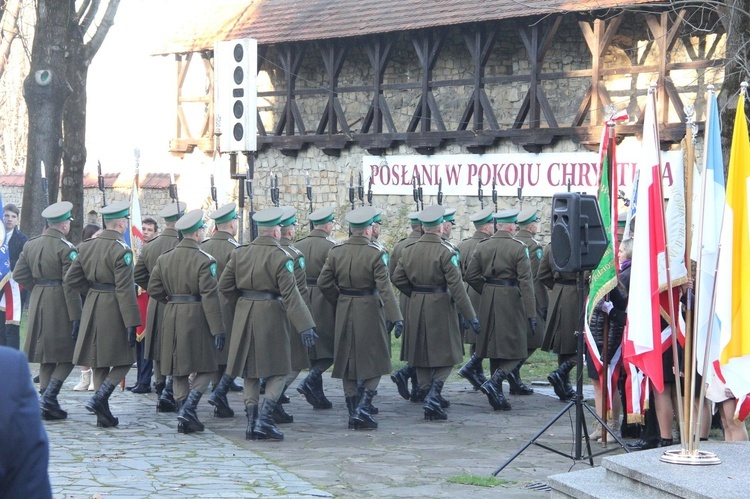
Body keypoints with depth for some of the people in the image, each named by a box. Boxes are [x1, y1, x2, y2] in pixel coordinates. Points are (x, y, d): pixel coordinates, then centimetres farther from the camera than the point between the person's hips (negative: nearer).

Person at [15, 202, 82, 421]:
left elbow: (19, 274, 10)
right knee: (67, 356, 2)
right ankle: (49, 397, -12)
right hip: (60, 305, -7)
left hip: (37, 304, 7)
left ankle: (47, 406, 14)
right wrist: (75, 316, -15)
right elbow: (70, 285, -16)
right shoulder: (66, 248, -13)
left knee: (46, 357, 12)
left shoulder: (31, 245, 7)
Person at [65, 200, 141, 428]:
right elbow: (125, 290, -18)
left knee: (99, 363, 11)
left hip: (92, 307, 7)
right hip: (113, 309, -7)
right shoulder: (121, 250, -15)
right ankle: (99, 399, -14)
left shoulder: (87, 246, 6)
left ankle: (103, 414, 13)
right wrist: (131, 323, -18)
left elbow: (70, 278, 8)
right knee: (124, 360, 3)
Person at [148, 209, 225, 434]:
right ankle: (188, 409, -11)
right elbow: (210, 297, -15)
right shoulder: (204, 260, -11)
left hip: (172, 317, 6)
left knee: (179, 370, 11)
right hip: (196, 317, -6)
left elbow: (153, 290, 6)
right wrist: (217, 329, -14)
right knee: (205, 368, 3)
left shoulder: (164, 258, 6)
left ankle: (185, 418, 13)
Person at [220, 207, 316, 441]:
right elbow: (290, 294, -16)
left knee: (250, 372, 12)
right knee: (278, 371, 3)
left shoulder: (240, 253, 4)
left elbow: (225, 285, 8)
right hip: (271, 315, -5)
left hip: (245, 315, 5)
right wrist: (305, 326, -17)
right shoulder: (280, 257, -11)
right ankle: (264, 419, -10)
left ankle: (252, 422, 10)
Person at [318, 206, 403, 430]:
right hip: (369, 310, -4)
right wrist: (395, 317, -19)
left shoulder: (336, 252, 0)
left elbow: (323, 283, 2)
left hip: (344, 311, 4)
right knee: (375, 361, 6)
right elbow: (385, 288, -18)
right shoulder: (375, 254, -12)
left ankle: (353, 414, 14)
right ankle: (363, 409, -7)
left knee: (347, 362, 11)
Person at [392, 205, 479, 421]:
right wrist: (470, 316, -15)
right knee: (446, 354, 3)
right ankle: (432, 398, -13)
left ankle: (431, 397, 23)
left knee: (421, 354, 14)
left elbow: (397, 278, 4)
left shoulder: (409, 250, 3)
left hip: (416, 306, 5)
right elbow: (456, 286, -17)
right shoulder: (446, 251, -14)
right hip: (440, 305, -5)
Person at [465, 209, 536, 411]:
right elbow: (526, 282, -14)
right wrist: (531, 313, -14)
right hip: (511, 301, -6)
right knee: (514, 350, 2)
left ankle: (497, 396, 15)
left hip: (488, 303, 6)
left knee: (494, 348, 13)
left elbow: (471, 276, 4)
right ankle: (494, 383, -18)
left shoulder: (482, 246, 5)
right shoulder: (518, 248, -10)